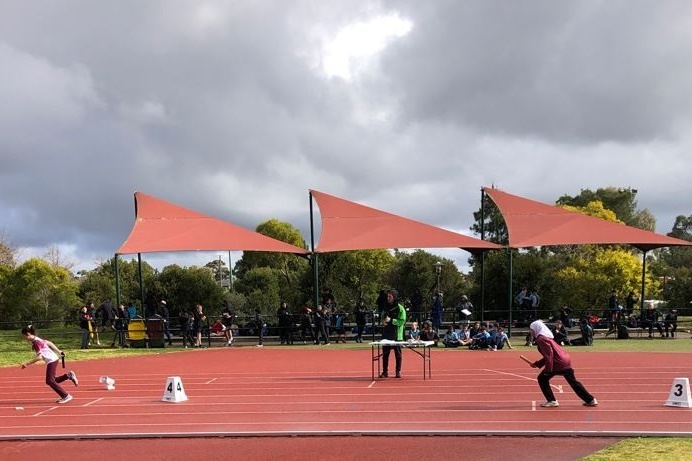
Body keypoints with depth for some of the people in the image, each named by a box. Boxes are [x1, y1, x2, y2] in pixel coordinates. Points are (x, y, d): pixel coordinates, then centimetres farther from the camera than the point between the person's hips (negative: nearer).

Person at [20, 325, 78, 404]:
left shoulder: (36, 342, -19)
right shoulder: (37, 340, 10)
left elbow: (39, 357, -24)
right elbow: (49, 343, 20)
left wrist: (27, 363, -22)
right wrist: (58, 351, 27)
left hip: (51, 361, -10)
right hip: (53, 359, 10)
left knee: (50, 381, -8)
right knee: (51, 381, 12)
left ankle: (66, 396, -6)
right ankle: (68, 375, 13)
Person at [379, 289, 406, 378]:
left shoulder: (400, 308, -7)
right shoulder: (386, 307, 12)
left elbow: (402, 321, -13)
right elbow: (383, 318, 23)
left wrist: (391, 320, -20)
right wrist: (384, 321, 1)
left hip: (397, 335, -5)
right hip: (386, 335, 5)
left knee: (398, 354, 3)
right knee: (385, 354, 6)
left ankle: (398, 371, 11)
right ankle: (385, 372, 13)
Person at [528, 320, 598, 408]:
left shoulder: (541, 339, -10)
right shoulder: (547, 337, 21)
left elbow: (549, 354, -20)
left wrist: (548, 370, -22)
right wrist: (537, 364, 23)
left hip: (559, 363, -9)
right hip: (566, 360, 10)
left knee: (542, 378, 3)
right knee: (573, 381, 17)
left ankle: (551, 401, 1)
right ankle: (591, 400, 20)